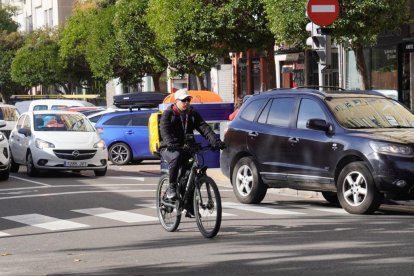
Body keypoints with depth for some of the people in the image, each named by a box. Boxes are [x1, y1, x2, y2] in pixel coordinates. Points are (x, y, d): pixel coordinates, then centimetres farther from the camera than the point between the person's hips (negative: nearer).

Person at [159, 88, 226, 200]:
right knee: (176, 157, -36)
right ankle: (171, 187, -28)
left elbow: (204, 128, -2)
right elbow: (164, 130, -18)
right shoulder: (168, 113, -2)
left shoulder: (193, 114, 12)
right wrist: (170, 143, -39)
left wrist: (215, 141, -19)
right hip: (169, 149, -5)